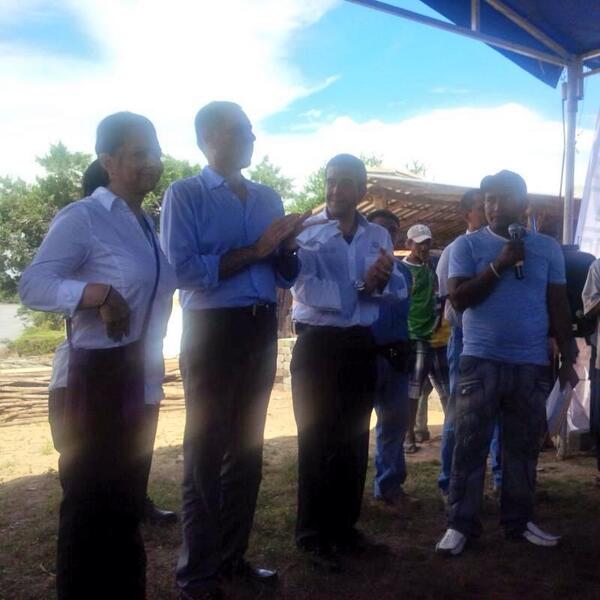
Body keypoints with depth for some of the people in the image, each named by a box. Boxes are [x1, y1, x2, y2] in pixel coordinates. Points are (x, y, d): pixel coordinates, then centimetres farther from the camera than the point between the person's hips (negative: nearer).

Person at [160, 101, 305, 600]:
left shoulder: (268, 197, 13)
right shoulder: (186, 194, -4)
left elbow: (285, 276, 14)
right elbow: (183, 268, -18)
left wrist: (288, 246, -7)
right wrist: (255, 250, -16)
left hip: (262, 329, 6)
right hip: (213, 329, -6)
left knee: (248, 447, 12)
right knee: (207, 451, 2)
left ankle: (233, 554, 26)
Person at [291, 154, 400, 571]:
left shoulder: (379, 235, 9)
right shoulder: (306, 232, -5)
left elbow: (396, 288, -2)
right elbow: (307, 289, -20)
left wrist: (382, 279, -23)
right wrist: (362, 288, -16)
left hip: (362, 345, 5)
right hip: (319, 344, -5)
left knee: (355, 439, 13)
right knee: (318, 440, 2)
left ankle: (345, 525, 28)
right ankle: (313, 534, 15)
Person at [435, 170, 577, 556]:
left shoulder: (548, 248, 9)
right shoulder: (468, 245, 1)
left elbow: (558, 306, 11)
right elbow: (459, 299, -8)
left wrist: (568, 357, 7)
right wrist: (498, 266, -15)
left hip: (533, 364, 3)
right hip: (482, 361, -2)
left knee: (524, 447, 9)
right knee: (471, 445, 0)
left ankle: (519, 520, 22)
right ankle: (461, 524, 8)